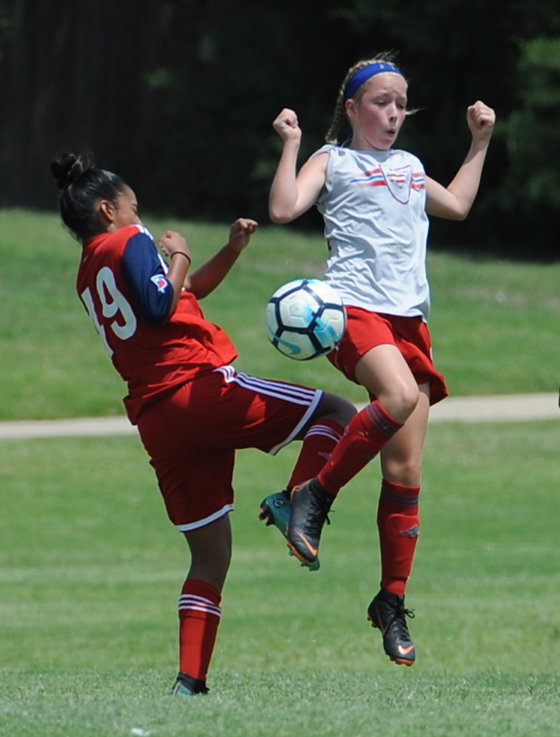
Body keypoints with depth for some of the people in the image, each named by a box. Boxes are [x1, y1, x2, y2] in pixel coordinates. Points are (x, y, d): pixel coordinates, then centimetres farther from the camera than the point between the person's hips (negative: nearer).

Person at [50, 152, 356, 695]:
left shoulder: (88, 276, 24)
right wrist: (179, 256, -1)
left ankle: (190, 678, -1)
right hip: (200, 387, -8)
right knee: (337, 415, 0)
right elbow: (160, 306, -16)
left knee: (210, 552, 11)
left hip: (156, 422, 8)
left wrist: (231, 249, 24)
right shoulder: (129, 242, 0)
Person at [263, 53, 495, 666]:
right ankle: (315, 495, -19)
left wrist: (479, 144, 38)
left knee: (405, 471, -1)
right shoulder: (333, 161, 9)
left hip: (410, 317, 6)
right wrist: (291, 145, -7)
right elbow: (284, 208, -7)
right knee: (399, 395, -37)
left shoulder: (408, 166, 26)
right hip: (355, 308, -6)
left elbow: (456, 205, 43)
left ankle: (392, 602, 7)